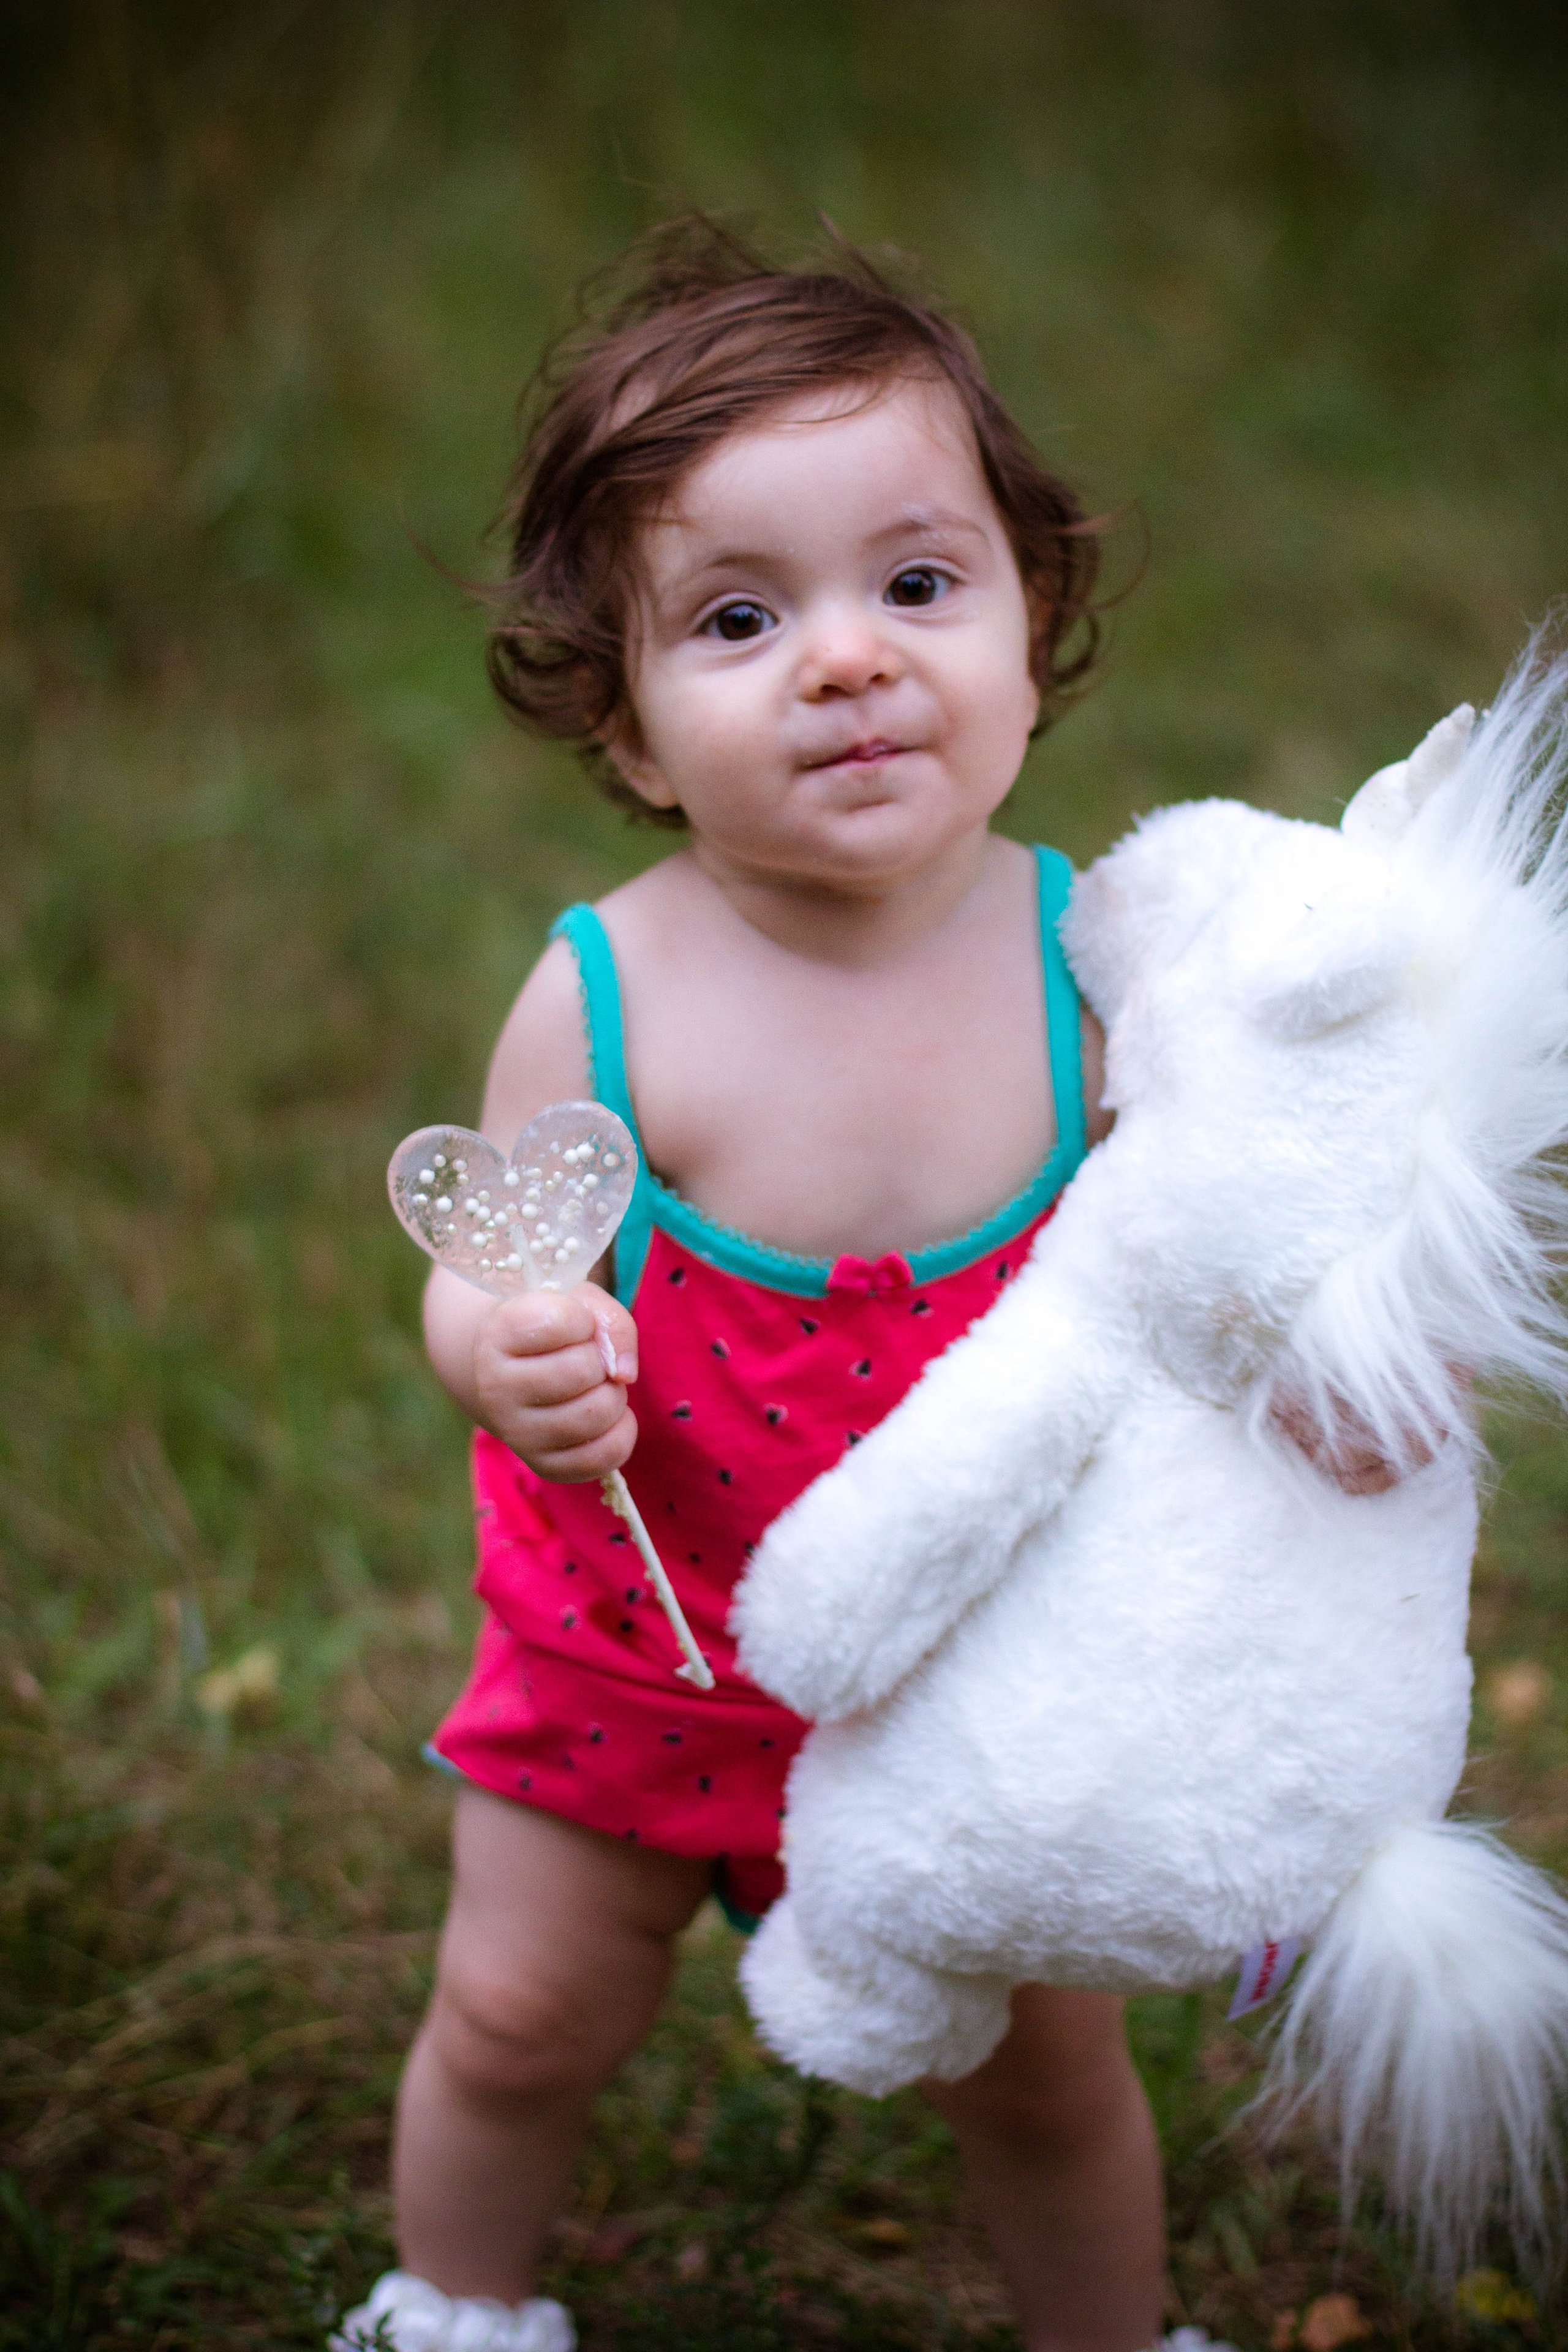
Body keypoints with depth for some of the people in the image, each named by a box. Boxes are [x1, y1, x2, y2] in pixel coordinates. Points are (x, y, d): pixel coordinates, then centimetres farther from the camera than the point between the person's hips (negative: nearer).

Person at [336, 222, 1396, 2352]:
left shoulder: (1092, 968, -20)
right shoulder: (606, 1004, -22)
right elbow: (491, 1277, -11)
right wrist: (505, 1356, -33)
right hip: (639, 1650, 0)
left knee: (1038, 2075, 16)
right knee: (519, 2016, 18)